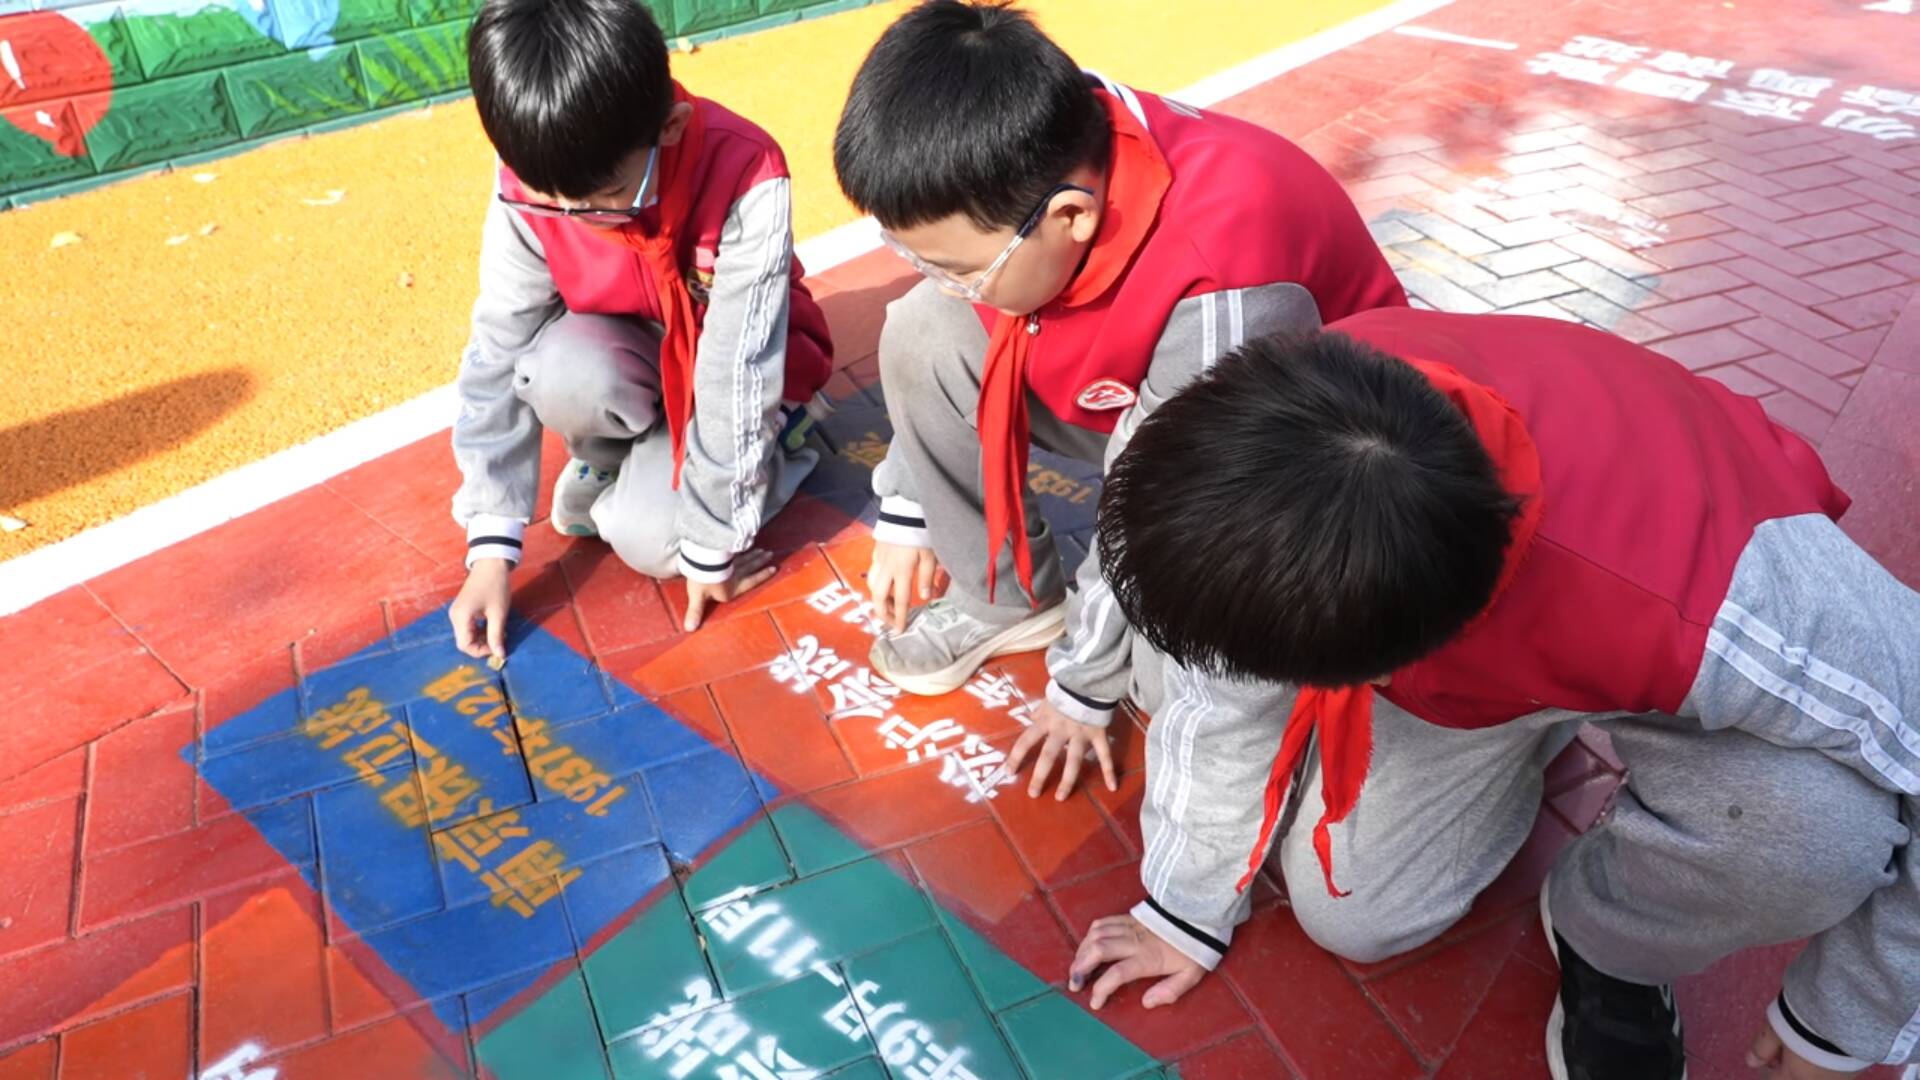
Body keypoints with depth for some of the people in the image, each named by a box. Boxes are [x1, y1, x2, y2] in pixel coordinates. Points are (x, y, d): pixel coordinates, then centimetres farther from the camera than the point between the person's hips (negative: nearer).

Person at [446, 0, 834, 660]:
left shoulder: (745, 180, -35)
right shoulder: (531, 183, -23)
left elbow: (735, 376, -30)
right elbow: (499, 355, -17)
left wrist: (712, 547, -22)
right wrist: (492, 546, -18)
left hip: (740, 367, -2)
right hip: (632, 354, 3)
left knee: (649, 538, -22)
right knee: (559, 371, -32)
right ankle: (607, 455, 3)